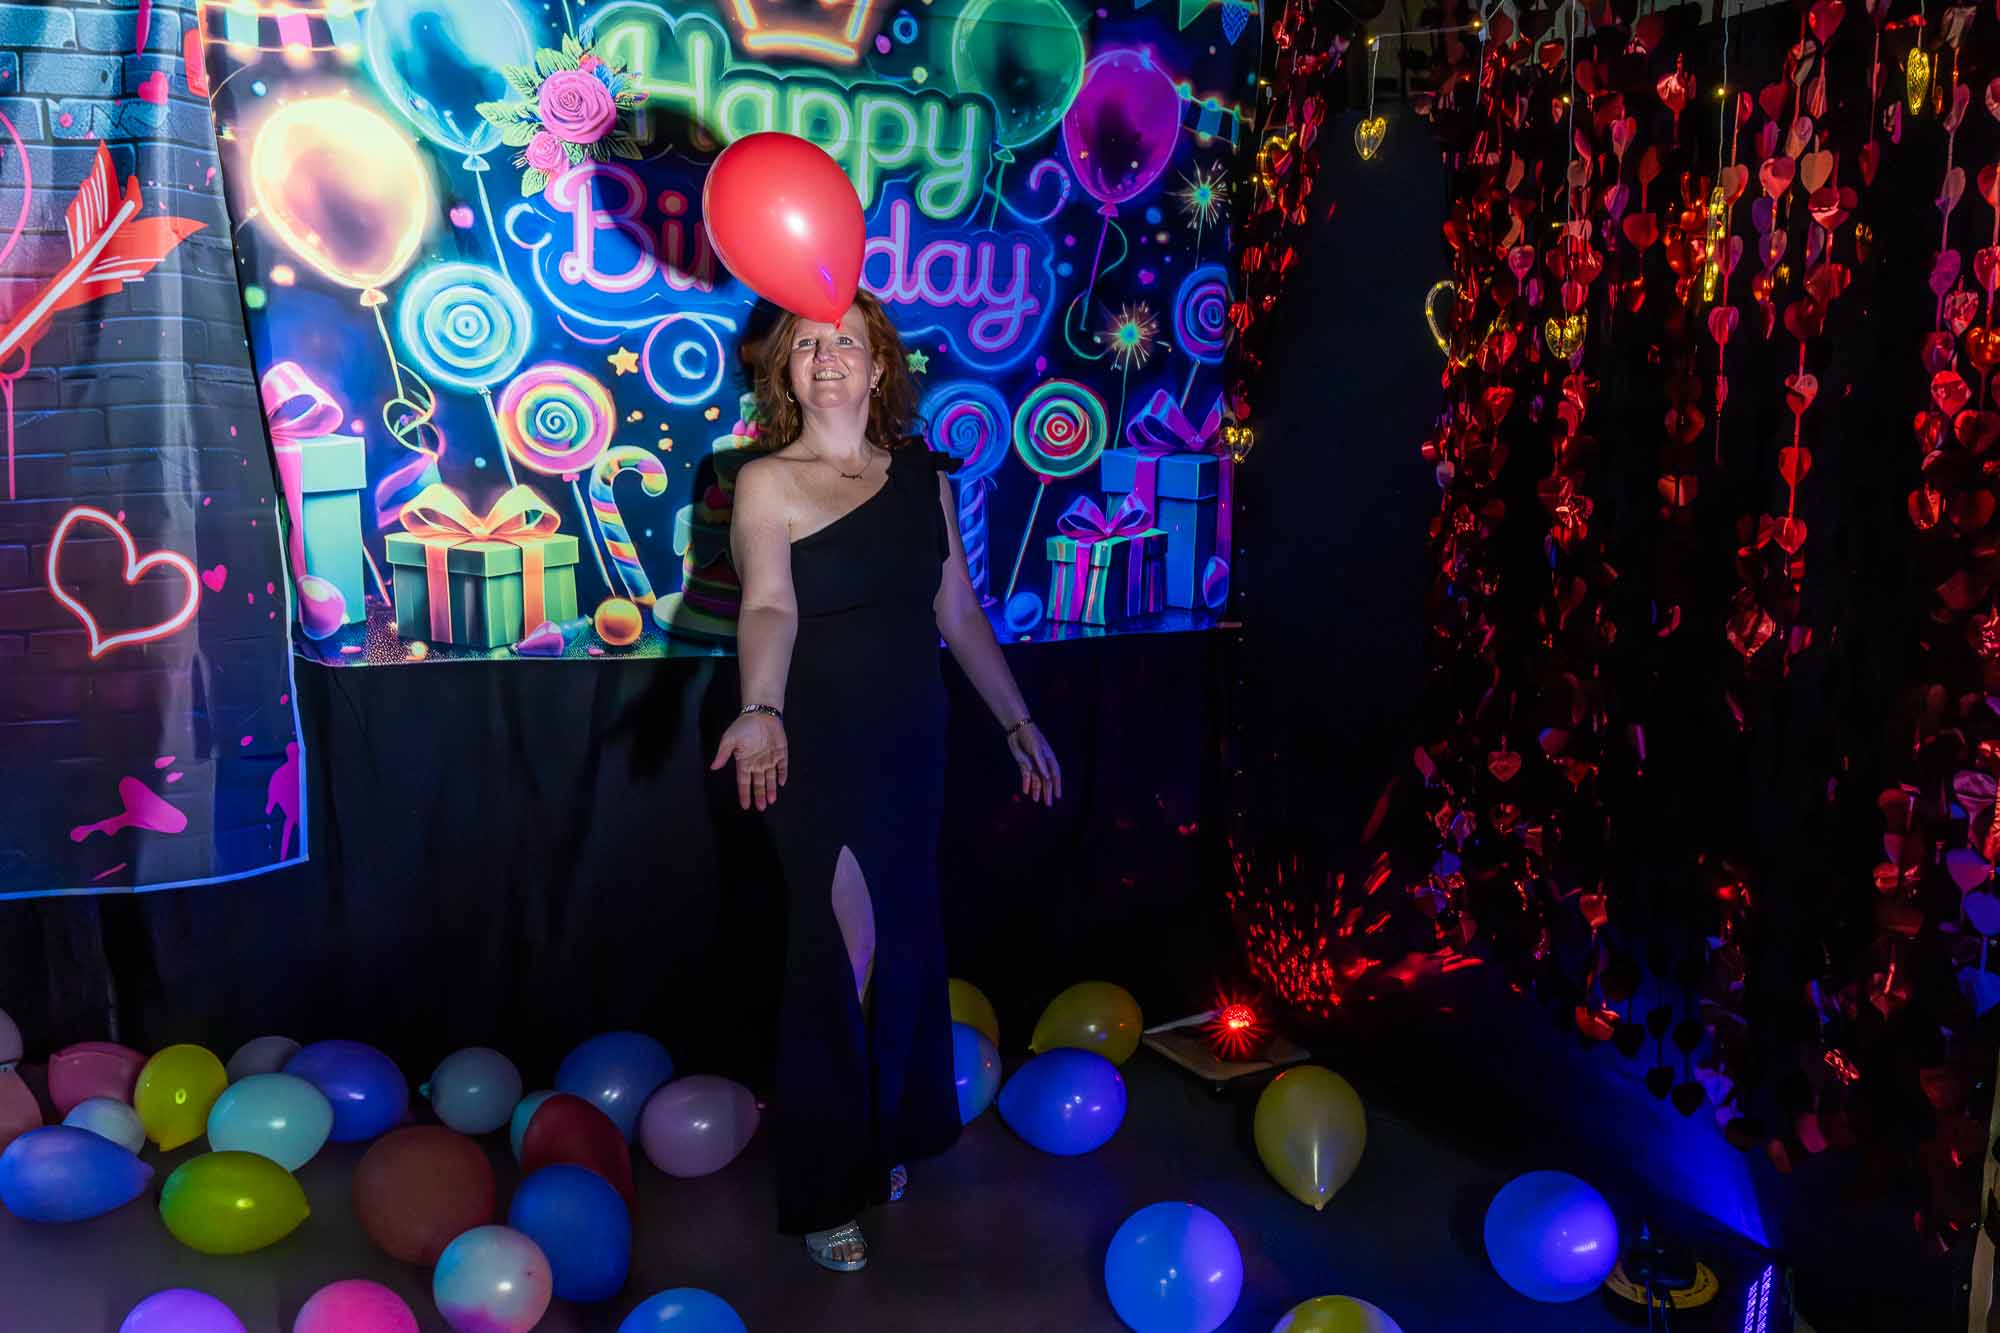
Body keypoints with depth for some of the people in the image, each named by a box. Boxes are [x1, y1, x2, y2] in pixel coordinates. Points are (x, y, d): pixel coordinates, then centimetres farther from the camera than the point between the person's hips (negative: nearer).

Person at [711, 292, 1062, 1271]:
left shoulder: (922, 475, 7)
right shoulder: (768, 482, -7)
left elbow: (959, 613, 12)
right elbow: (767, 608, -25)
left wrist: (1018, 722, 13)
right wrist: (760, 711, -42)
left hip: (911, 744, 5)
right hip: (818, 748, -5)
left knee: (906, 944, 13)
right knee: (847, 948, -5)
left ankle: (887, 1139, 35)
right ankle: (825, 1190, 11)